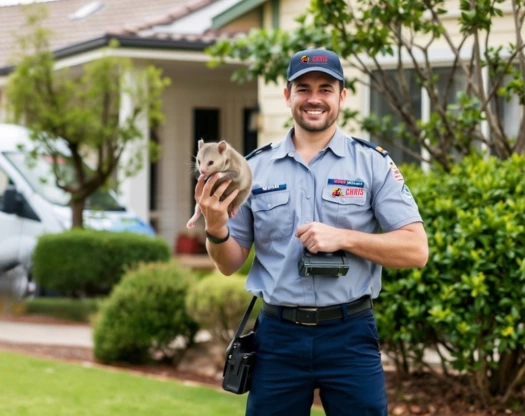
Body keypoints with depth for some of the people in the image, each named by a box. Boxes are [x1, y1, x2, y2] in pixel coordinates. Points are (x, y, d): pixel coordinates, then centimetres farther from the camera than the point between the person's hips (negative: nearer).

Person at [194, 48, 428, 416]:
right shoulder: (256, 168, 7)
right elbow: (231, 264, 9)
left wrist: (343, 238, -16)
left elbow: (416, 250, -6)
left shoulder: (373, 163, 0)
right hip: (278, 336, 2)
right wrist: (216, 229, -12)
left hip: (350, 334, -2)